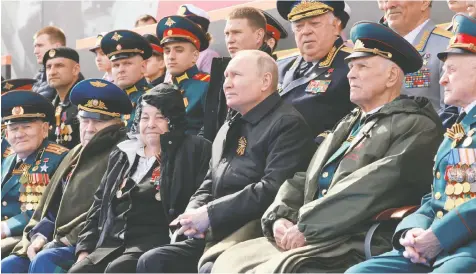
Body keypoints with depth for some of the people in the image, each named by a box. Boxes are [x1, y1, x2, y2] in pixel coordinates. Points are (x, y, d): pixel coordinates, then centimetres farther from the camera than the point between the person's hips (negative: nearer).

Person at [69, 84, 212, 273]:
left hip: (156, 240, -6)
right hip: (113, 240, 6)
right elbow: (100, 204, 25)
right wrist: (85, 249, 11)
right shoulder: (123, 154, 24)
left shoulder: (193, 150, 6)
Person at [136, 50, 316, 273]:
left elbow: (273, 189, -20)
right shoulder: (230, 129, 22)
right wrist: (194, 211, 3)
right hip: (214, 236, 9)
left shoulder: (288, 125, -8)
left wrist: (210, 213, -16)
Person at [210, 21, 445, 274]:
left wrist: (306, 225, -18)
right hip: (313, 240, 8)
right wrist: (280, 217, -2)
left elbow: (374, 186, -17)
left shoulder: (417, 127, -3)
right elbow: (304, 180, 19)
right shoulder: (347, 125, 24)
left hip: (360, 246, -8)